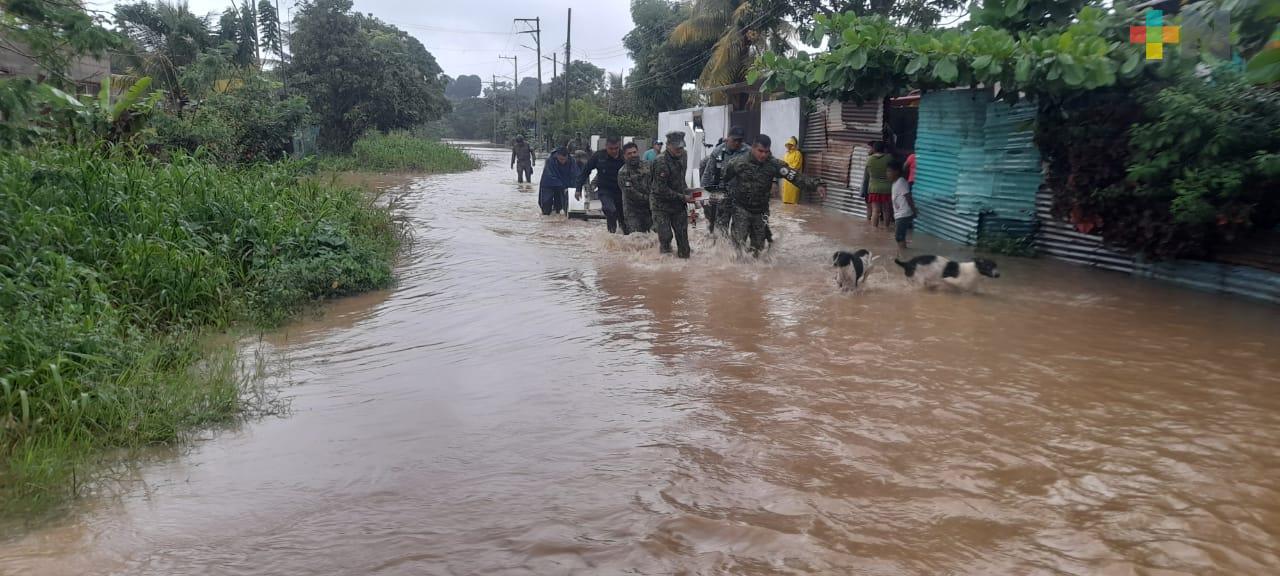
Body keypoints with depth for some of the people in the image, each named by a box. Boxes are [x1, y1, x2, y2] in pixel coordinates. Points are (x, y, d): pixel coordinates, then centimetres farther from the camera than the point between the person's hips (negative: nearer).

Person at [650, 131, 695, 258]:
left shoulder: (683, 156, 3)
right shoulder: (661, 162, -22)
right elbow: (661, 190, -23)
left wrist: (687, 192, 5)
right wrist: (683, 197, -19)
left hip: (679, 204, 6)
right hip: (661, 205, -6)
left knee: (683, 235, 6)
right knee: (666, 236, -8)